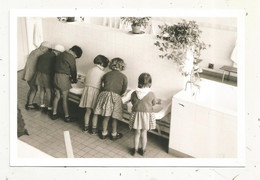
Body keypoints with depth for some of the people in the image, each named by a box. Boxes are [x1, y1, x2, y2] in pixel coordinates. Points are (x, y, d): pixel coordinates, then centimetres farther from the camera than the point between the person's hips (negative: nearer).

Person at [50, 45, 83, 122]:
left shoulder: (61, 54, 12)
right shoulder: (71, 58, -13)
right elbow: (73, 70, -6)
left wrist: (69, 76, 19)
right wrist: (74, 80, 12)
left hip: (56, 76, 8)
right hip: (63, 78, -8)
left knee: (57, 96, 17)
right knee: (65, 99, 2)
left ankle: (54, 114, 25)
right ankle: (66, 116, 12)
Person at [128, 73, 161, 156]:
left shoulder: (134, 93, -12)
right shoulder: (151, 94, -16)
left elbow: (132, 102, 4)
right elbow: (154, 103, 1)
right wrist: (159, 100, 23)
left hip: (137, 114, 1)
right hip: (147, 115, -1)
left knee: (137, 133, 17)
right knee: (144, 134, 14)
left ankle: (135, 149, 29)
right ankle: (143, 150, 28)